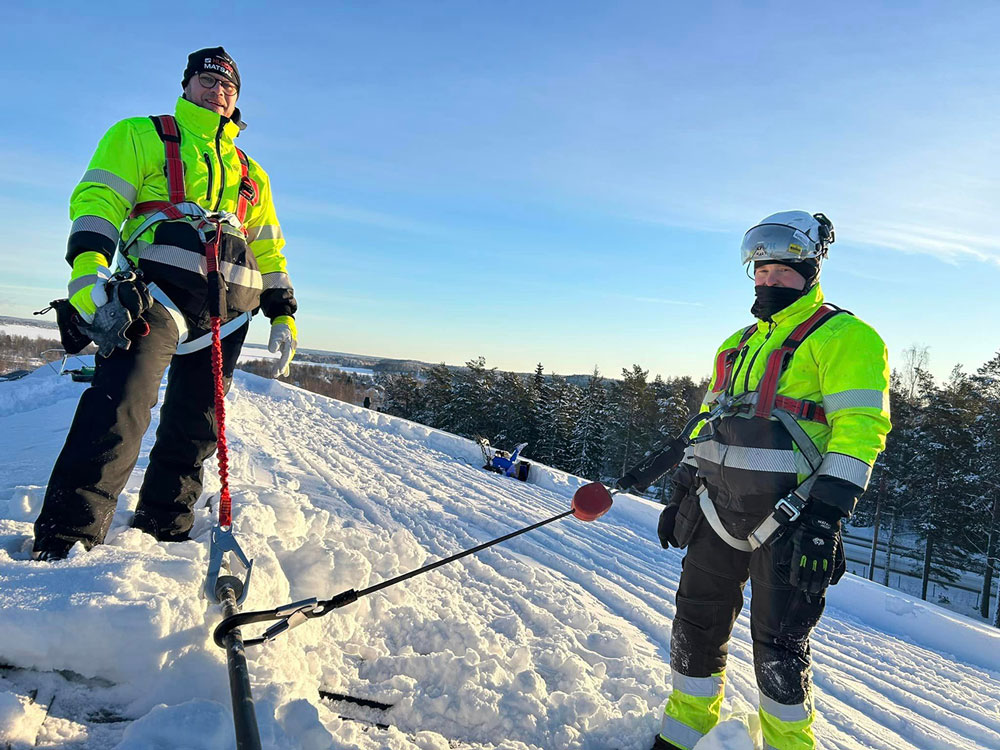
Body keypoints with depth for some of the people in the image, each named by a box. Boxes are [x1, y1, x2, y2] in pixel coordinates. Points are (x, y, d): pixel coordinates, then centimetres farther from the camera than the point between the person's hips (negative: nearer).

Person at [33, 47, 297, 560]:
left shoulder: (250, 172, 29)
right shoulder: (143, 135, 17)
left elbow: (269, 250, 27)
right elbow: (98, 198, 3)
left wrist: (283, 312, 17)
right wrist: (88, 265, -16)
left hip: (228, 304, 5)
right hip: (158, 285, -4)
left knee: (194, 427, 3)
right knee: (120, 406, -22)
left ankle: (163, 535, 14)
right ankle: (64, 540, -19)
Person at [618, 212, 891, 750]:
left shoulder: (844, 337, -4)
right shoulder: (738, 344, 18)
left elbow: (859, 429, -14)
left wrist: (826, 518, -21)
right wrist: (679, 495, 17)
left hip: (789, 518, -6)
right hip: (719, 509, 7)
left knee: (779, 647, 2)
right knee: (696, 626, 12)